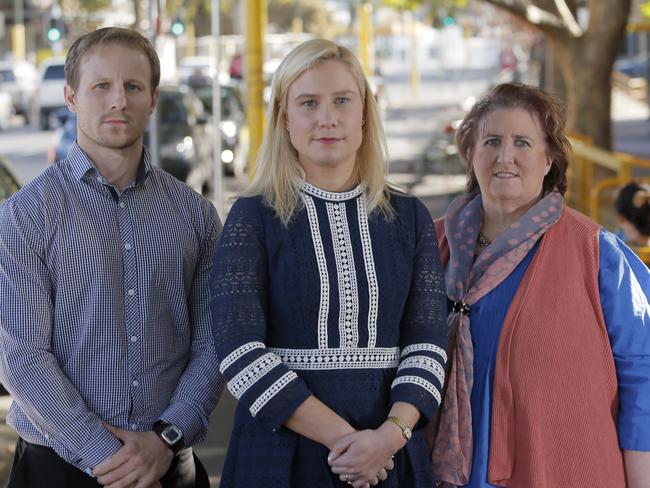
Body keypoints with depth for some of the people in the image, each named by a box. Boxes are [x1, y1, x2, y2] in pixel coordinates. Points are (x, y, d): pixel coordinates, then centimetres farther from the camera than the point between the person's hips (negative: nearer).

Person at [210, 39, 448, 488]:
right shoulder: (252, 218, -3)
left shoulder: (410, 218, 6)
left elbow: (428, 341, 0)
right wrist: (340, 436, -18)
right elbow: (241, 351, -11)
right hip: (281, 450, -2)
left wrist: (393, 432, -17)